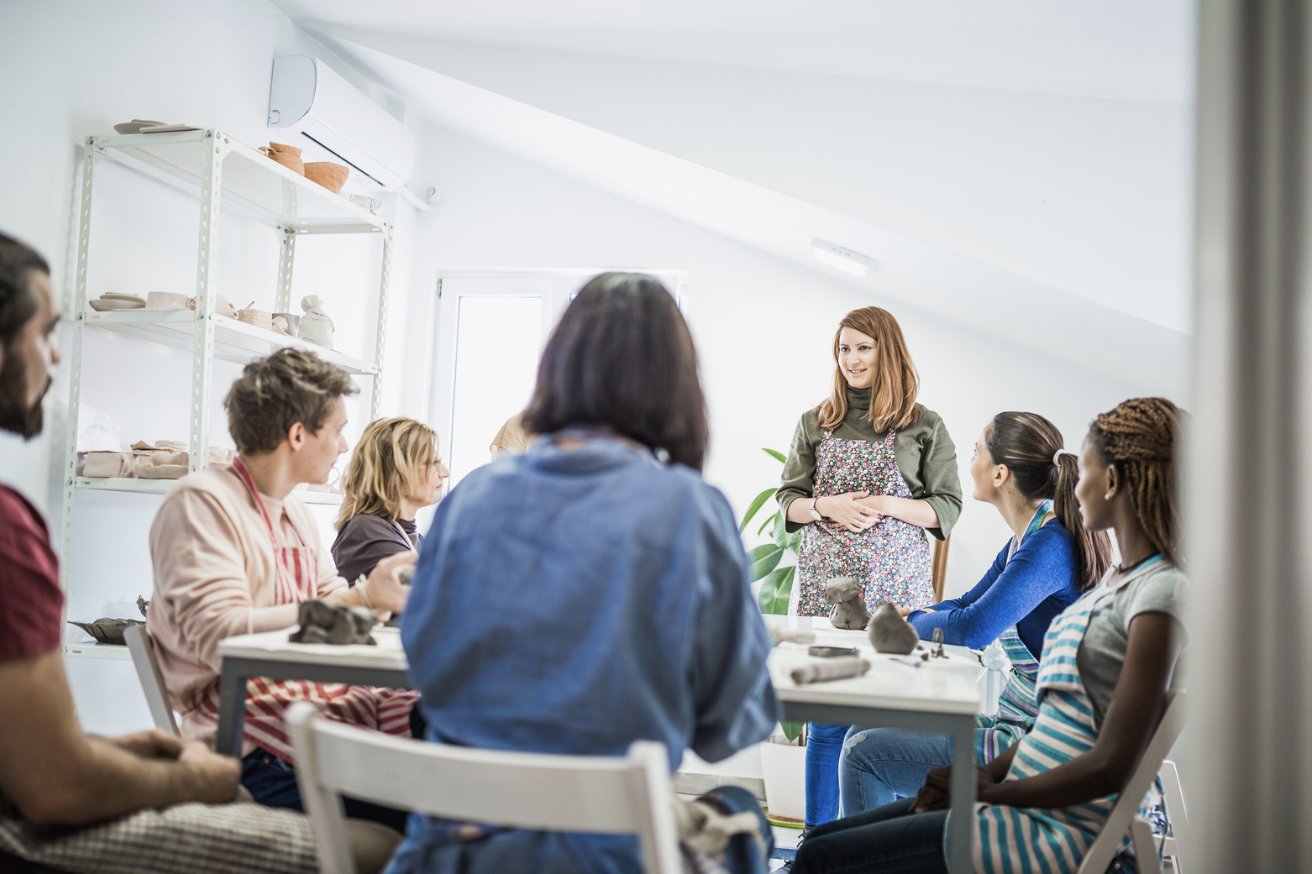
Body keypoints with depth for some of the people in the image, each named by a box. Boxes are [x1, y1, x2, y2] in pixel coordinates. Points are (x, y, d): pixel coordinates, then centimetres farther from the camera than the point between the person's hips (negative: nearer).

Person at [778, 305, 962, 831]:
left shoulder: (925, 428, 5)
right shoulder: (815, 424, 11)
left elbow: (947, 508, 3)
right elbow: (788, 500, 12)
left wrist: (885, 504, -12)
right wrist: (827, 506, -8)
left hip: (897, 588, -1)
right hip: (827, 585, 2)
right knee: (826, 718, 4)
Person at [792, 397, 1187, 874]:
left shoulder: (1160, 593, -18)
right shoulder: (1118, 578, 13)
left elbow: (1111, 766, -21)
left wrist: (992, 791, -12)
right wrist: (985, 774, 3)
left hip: (1064, 831, -9)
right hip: (1035, 804, 9)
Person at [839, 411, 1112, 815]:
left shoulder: (1051, 544, -22)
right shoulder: (1030, 536, 9)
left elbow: (974, 629, -31)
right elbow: (968, 604, 19)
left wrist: (909, 620, -9)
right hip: (1014, 724, 10)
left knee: (863, 754, -10)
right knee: (863, 733, 13)